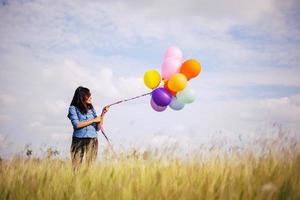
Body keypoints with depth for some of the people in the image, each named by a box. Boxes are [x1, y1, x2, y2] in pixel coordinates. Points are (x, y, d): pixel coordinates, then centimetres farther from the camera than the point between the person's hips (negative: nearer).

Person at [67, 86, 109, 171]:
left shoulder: (91, 109, 13)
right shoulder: (73, 108, 2)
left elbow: (98, 128, 11)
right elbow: (77, 125, -10)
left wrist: (103, 114, 1)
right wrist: (93, 120, -5)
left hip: (92, 141, 3)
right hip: (78, 141, -3)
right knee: (75, 166, -8)